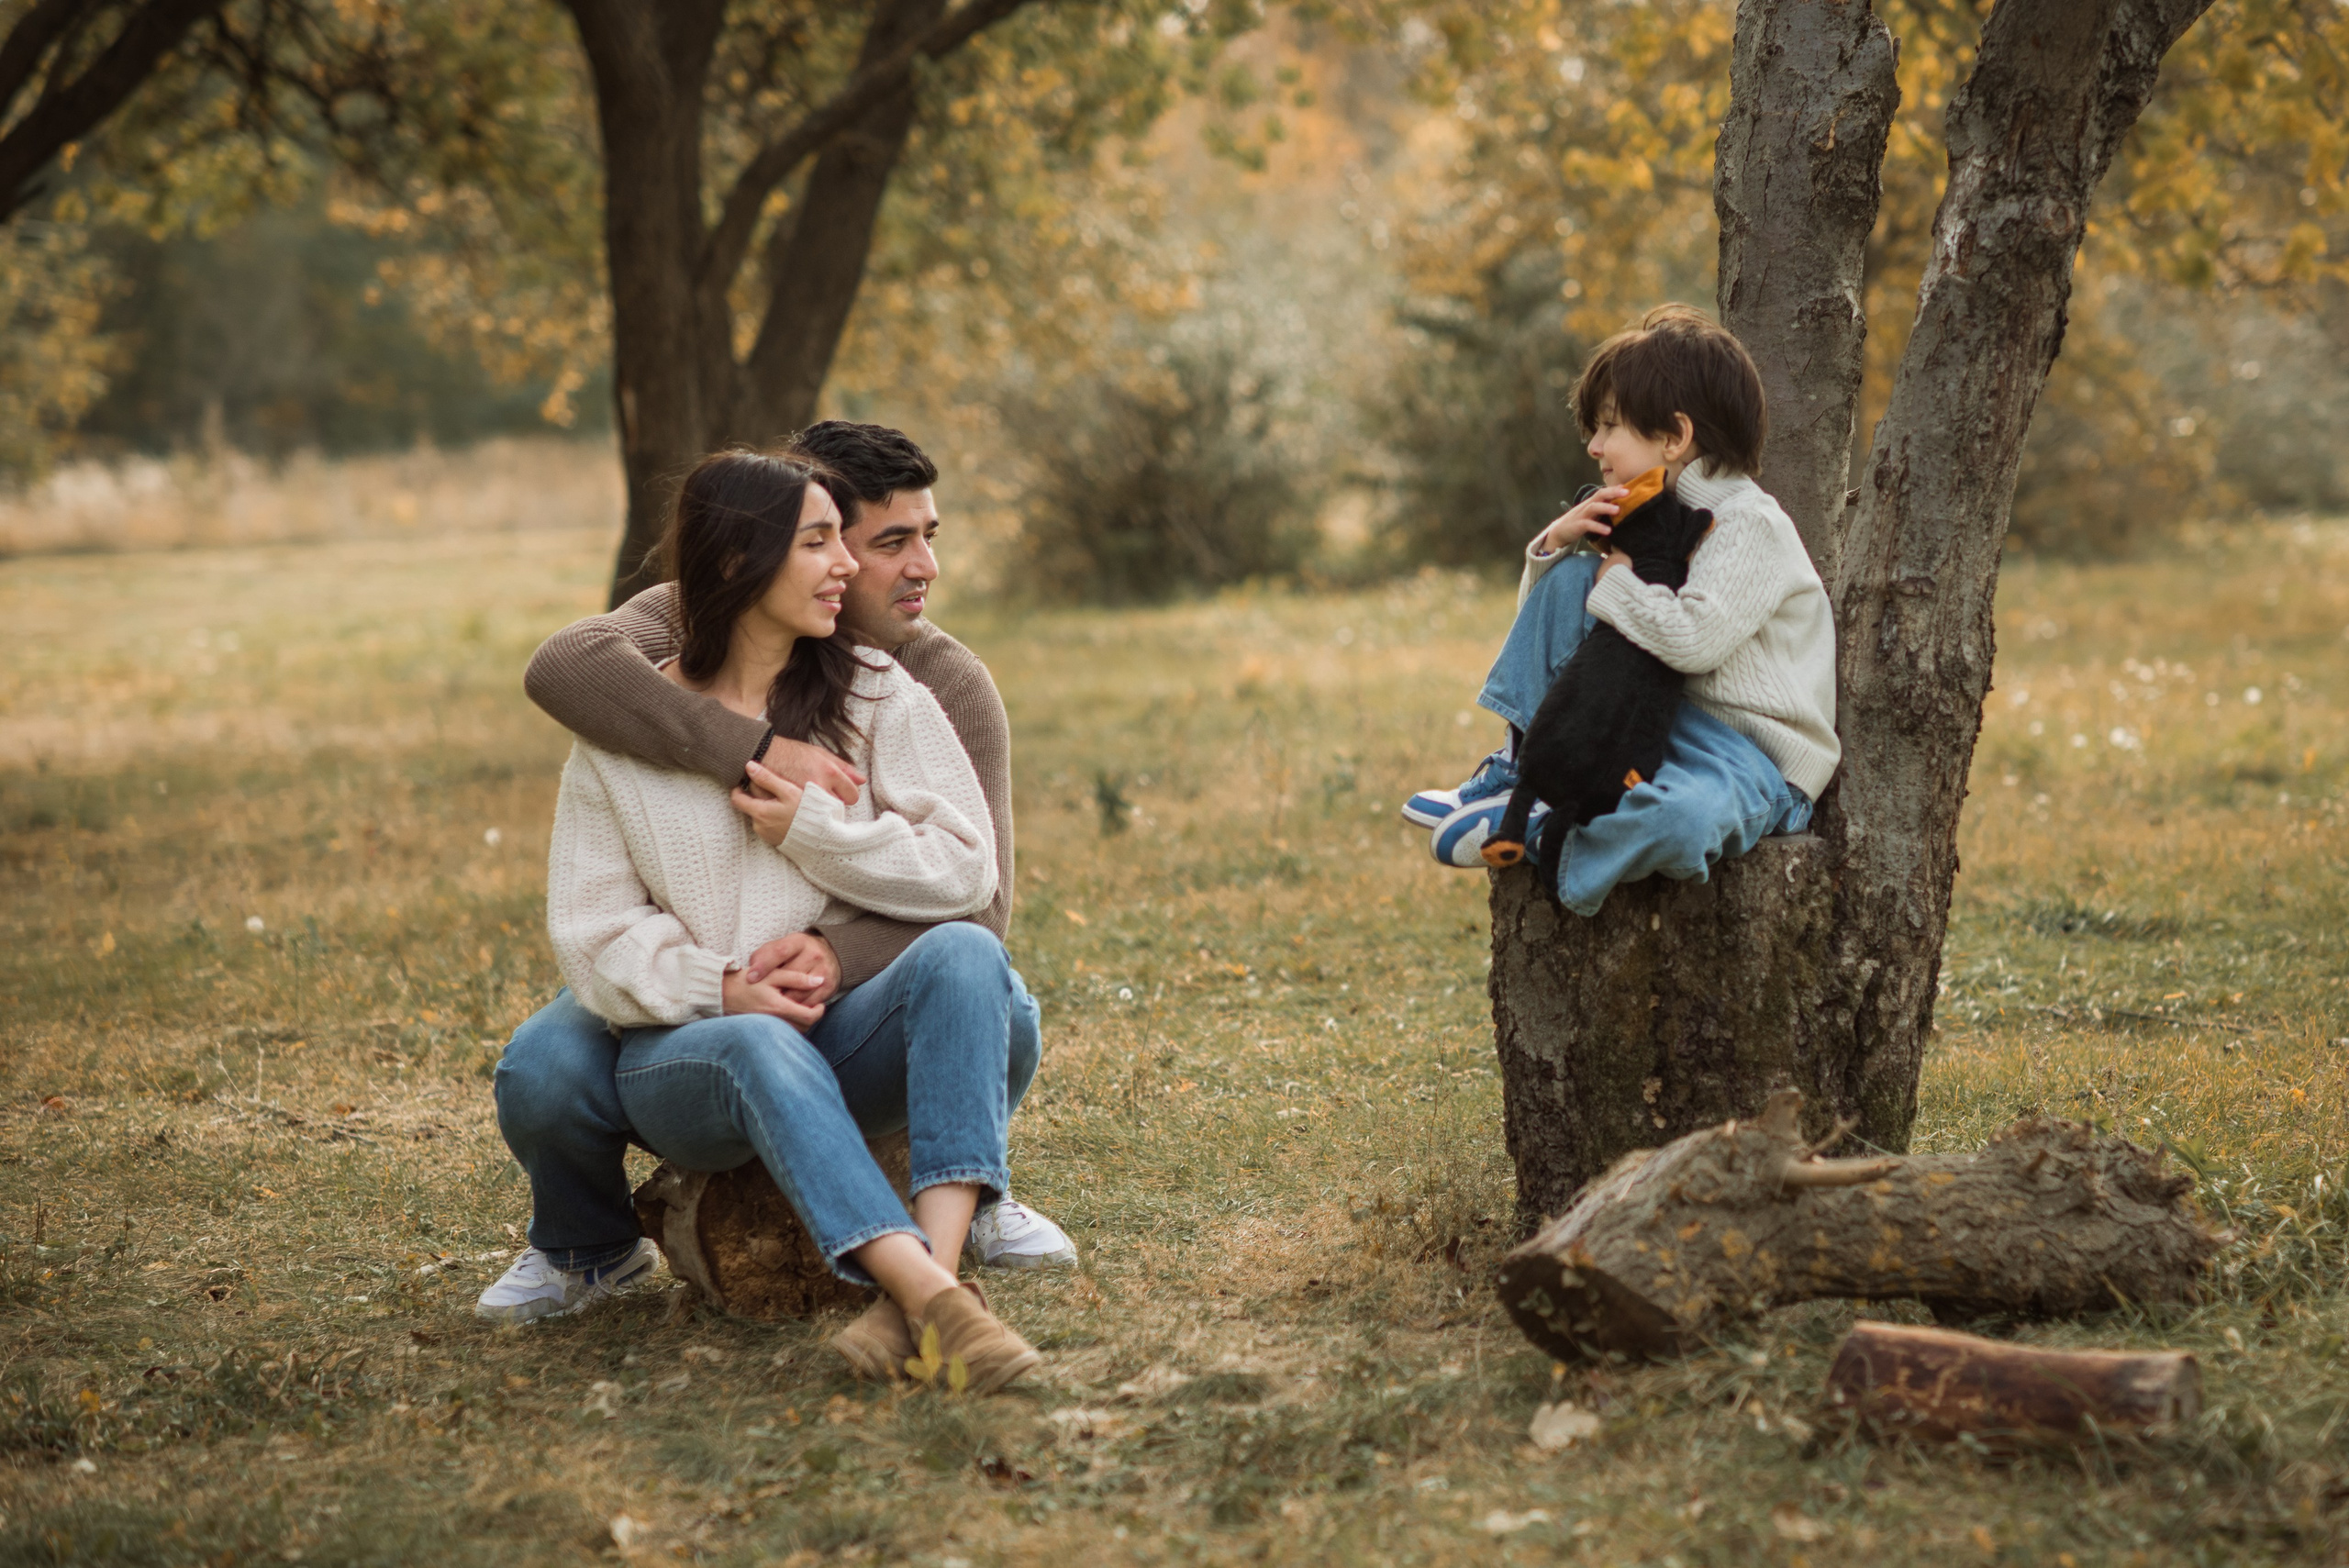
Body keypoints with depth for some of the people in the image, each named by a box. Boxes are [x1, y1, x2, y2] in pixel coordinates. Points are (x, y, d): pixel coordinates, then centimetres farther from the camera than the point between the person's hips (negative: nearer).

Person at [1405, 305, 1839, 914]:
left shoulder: (1750, 525, -12)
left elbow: (1692, 639, -28)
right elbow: (1544, 608, 20)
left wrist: (1618, 581, -12)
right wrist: (1558, 542, -1)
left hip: (1751, 758, -8)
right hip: (1662, 721, 8)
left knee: (1681, 816, -44)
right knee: (1573, 577, -3)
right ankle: (1515, 776, -5)